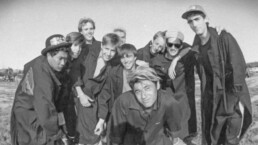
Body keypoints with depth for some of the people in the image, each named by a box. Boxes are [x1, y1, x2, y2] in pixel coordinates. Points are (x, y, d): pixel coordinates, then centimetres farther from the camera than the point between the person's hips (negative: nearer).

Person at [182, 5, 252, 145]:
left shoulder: (224, 38, -13)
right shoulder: (196, 47, 2)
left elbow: (239, 66, -16)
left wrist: (238, 98, -20)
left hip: (233, 96, -5)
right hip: (212, 98, 5)